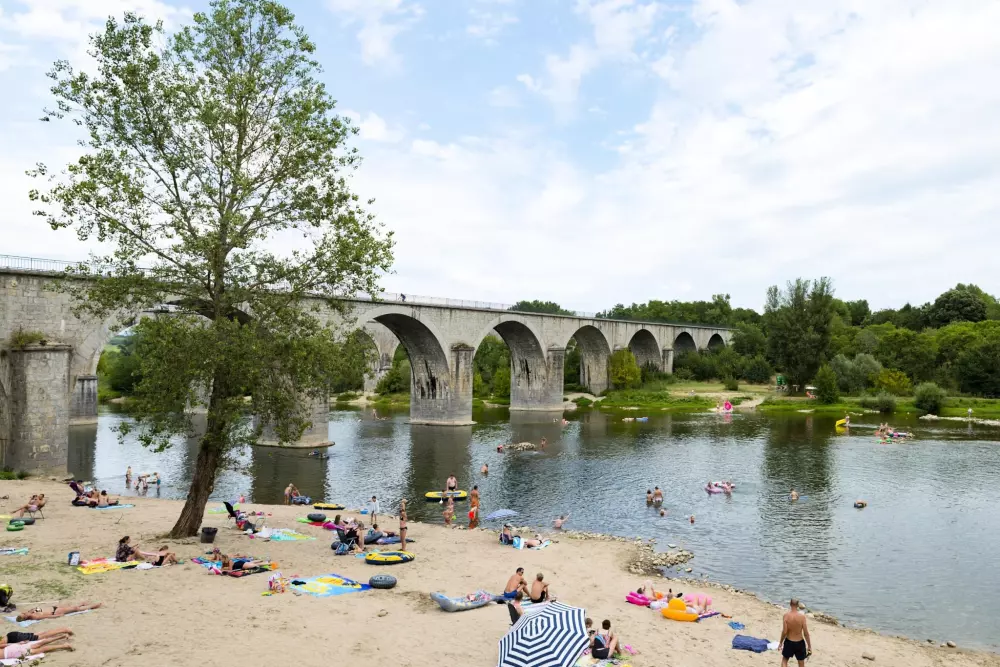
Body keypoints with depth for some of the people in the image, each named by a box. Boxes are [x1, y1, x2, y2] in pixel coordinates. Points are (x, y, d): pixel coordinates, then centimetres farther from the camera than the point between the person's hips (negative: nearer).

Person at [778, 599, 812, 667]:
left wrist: (780, 643, 0)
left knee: (784, 660, 22)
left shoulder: (786, 615, -16)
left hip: (789, 642, 0)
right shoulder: (802, 616, -16)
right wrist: (809, 646, -1)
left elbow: (784, 632, -14)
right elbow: (806, 633, -13)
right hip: (800, 643, 0)